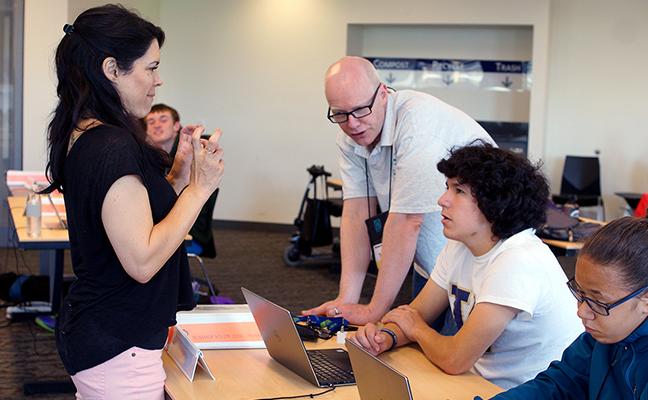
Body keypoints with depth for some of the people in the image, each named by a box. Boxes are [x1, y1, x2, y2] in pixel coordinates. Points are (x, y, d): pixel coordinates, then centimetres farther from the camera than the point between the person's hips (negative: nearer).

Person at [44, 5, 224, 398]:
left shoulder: (81, 137, 6)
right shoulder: (114, 147, -23)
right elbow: (142, 261, -25)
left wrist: (183, 176, 2)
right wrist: (200, 187, -18)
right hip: (118, 347, -10)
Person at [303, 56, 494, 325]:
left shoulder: (417, 121, -29)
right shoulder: (350, 136, -5)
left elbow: (406, 221, -30)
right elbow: (356, 213, -7)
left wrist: (374, 311, -26)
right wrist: (347, 299, -15)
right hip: (429, 265, 7)